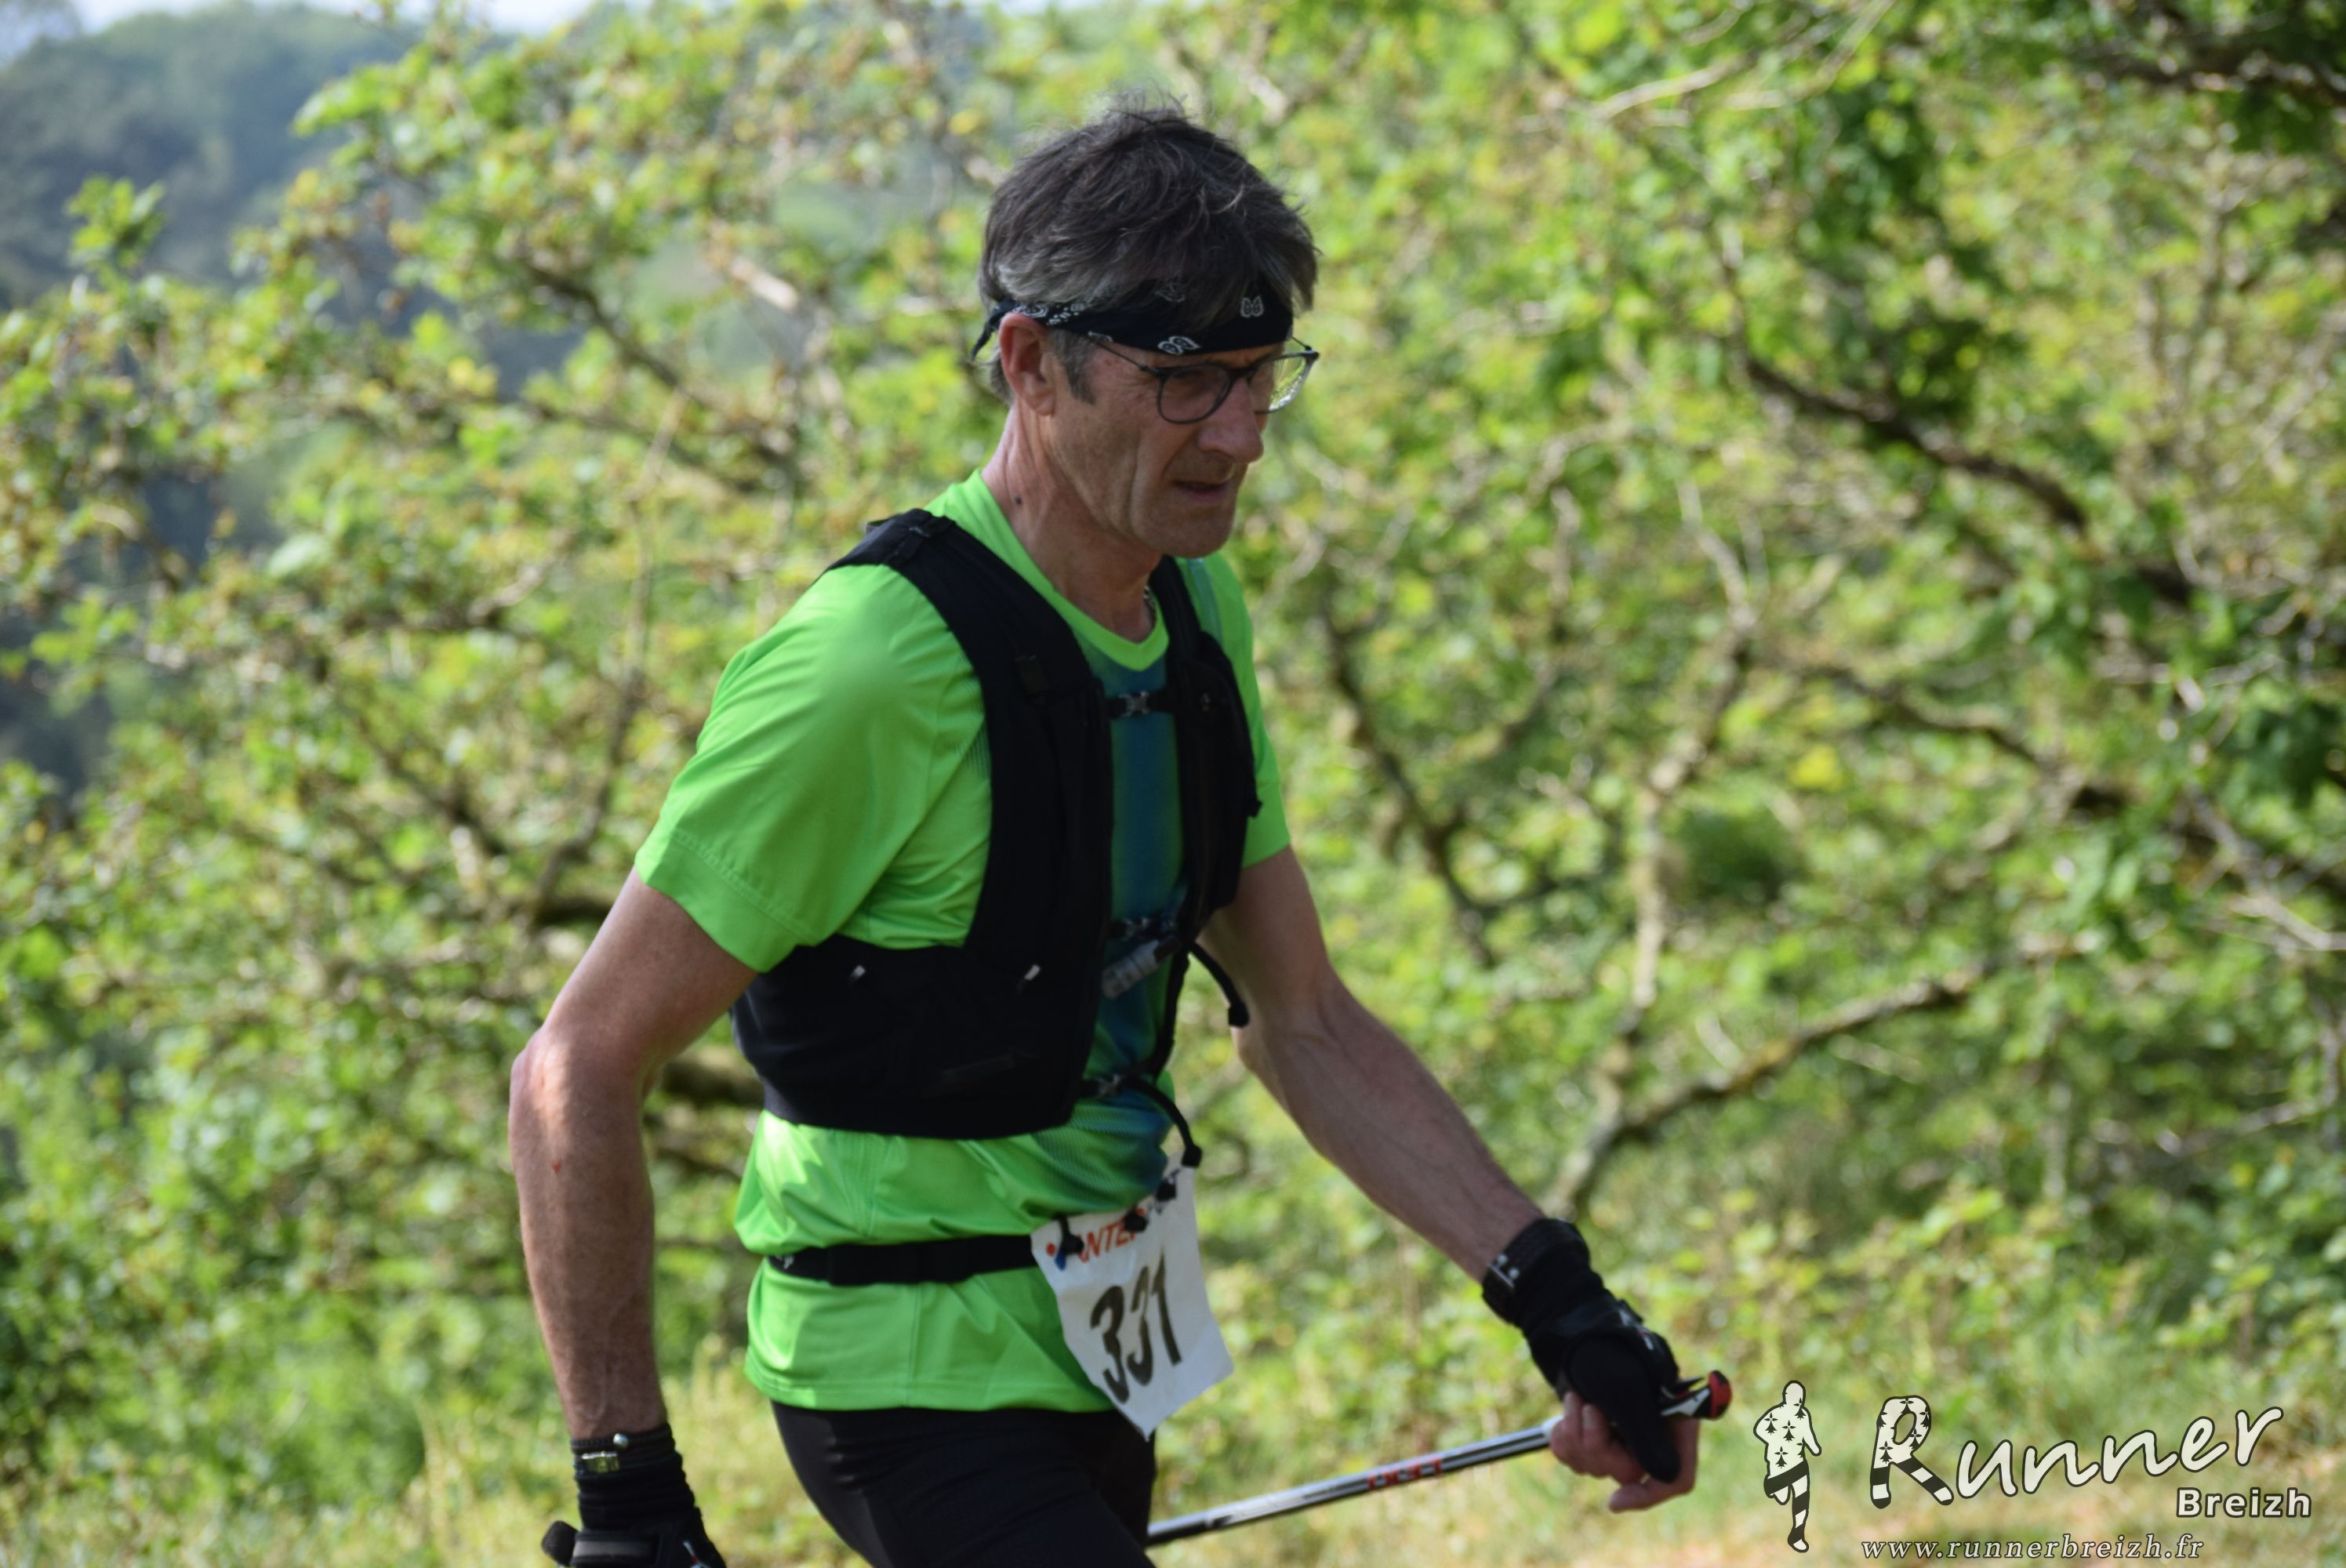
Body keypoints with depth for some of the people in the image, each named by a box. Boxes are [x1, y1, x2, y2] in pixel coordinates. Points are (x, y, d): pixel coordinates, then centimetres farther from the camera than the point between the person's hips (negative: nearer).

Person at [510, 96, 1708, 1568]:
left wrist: (1554, 1292, -2)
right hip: (923, 1378, -8)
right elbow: (579, 1074, -20)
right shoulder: (872, 666, -23)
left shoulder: (1199, 614, 2)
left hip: (1092, 1351, 8)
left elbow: (1307, 1025, 9)